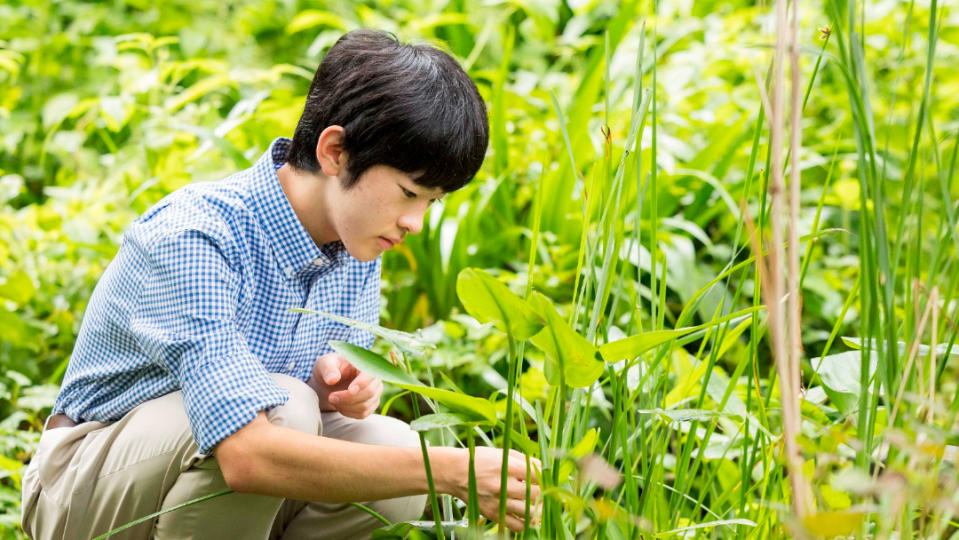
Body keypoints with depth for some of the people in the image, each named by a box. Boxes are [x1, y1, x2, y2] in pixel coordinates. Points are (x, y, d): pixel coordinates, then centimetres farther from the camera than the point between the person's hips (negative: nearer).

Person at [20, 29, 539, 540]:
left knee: (390, 449, -20)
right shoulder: (191, 237, -30)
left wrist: (333, 383, -19)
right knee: (282, 406, -33)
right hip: (86, 492, -7)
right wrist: (450, 469, -39)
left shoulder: (358, 241, -5)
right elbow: (247, 456, -40)